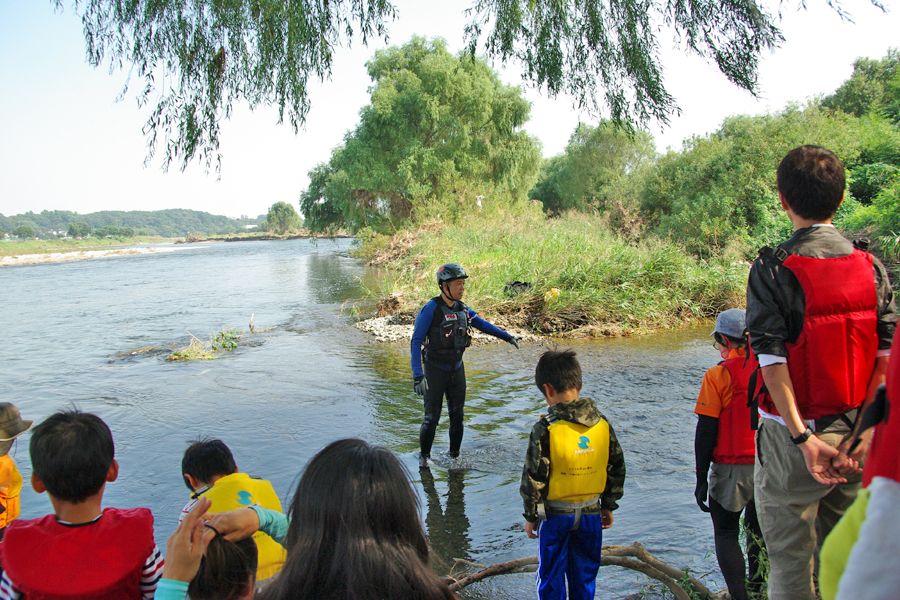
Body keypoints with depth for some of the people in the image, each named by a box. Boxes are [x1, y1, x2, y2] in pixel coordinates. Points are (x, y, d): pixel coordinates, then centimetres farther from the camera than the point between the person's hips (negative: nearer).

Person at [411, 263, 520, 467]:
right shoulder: (430, 309, -17)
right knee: (432, 418, -2)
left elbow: (482, 324, 18)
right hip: (435, 371, -5)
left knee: (457, 416, 9)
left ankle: (454, 457, 25)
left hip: (457, 369, 5)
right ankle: (424, 456, 20)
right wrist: (418, 374, -28)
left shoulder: (462, 309, 2)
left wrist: (507, 337, 16)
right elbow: (416, 341, -20)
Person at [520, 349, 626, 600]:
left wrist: (531, 516, -2)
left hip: (555, 515, -4)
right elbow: (617, 468, 5)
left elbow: (533, 478, -15)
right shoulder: (603, 424, -4)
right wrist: (609, 505, 16)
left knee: (551, 578, 13)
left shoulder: (545, 430, -19)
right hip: (591, 513, 4)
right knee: (585, 575, 19)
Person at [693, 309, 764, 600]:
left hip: (732, 467, -4)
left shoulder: (718, 375, -10)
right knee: (759, 530, 19)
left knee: (726, 533, 9)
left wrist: (701, 478, -4)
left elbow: (706, 432, -10)